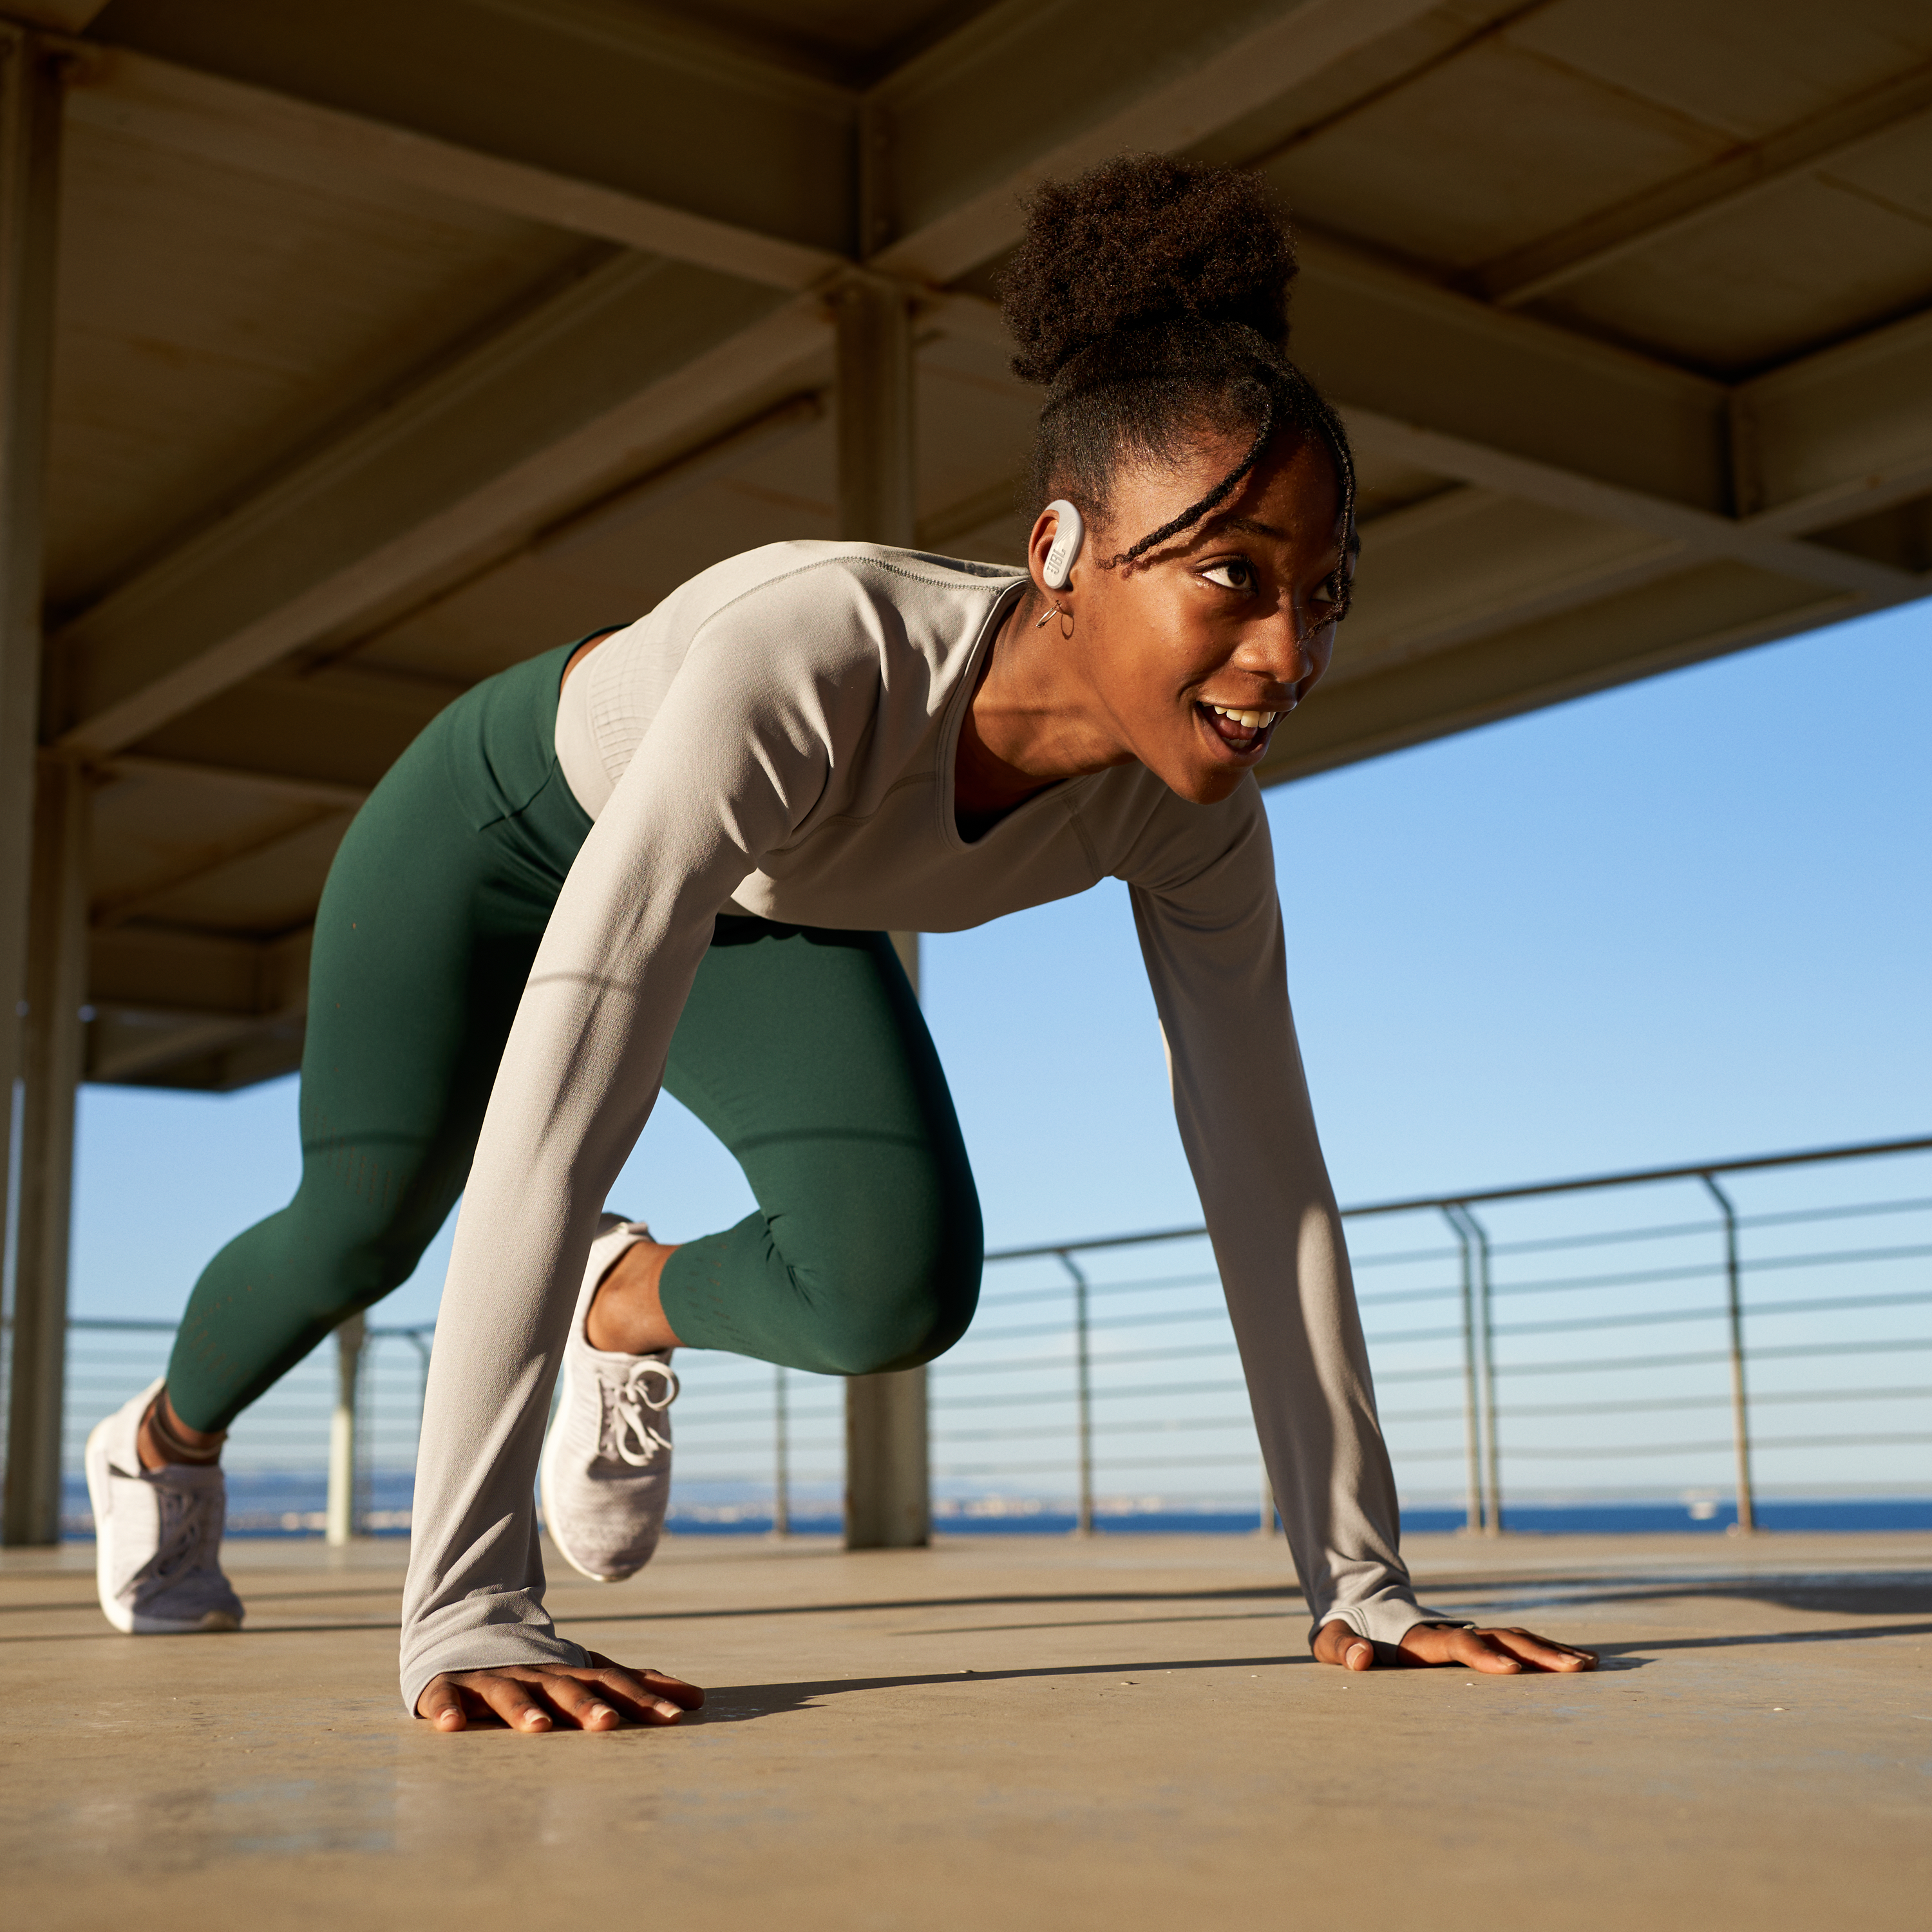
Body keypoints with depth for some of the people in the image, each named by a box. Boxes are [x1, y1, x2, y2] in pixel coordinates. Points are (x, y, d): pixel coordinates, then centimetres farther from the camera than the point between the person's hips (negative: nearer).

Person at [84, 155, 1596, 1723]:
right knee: (363, 1232, 10)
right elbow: (555, 1122, -52)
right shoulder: (803, 661, -47)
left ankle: (627, 1305, 19)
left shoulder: (1190, 806, -29)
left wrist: (1361, 1580, -21)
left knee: (900, 1291, -17)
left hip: (769, 905, 4)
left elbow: (1265, 1165, -22)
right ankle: (162, 1444, 47)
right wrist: (464, 1611, -54)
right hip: (515, 812, -3)